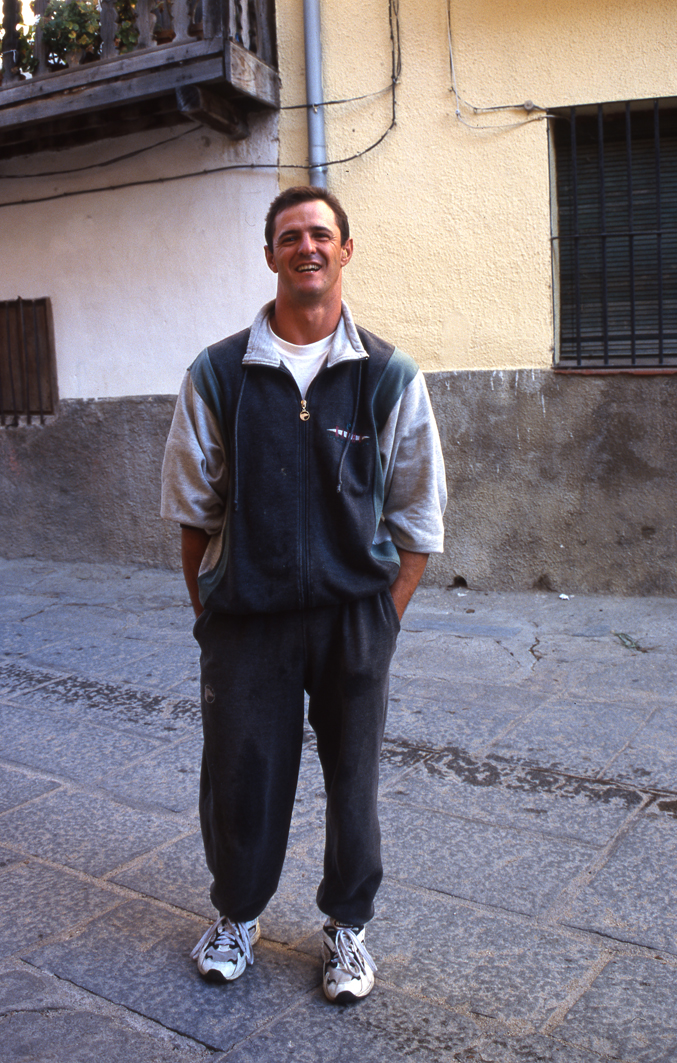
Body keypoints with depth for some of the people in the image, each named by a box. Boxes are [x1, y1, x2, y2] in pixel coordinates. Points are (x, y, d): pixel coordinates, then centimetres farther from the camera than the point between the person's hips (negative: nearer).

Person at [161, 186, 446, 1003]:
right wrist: (207, 608, 3)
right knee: (238, 774, 11)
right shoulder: (217, 374, -2)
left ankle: (346, 927, 37)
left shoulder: (390, 377, -2)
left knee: (353, 780, 13)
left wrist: (385, 619, -1)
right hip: (244, 618, 0)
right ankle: (237, 915, 40)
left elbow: (417, 519, 2)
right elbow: (192, 507, 5)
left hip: (354, 616, 0)